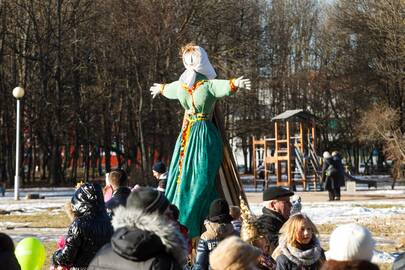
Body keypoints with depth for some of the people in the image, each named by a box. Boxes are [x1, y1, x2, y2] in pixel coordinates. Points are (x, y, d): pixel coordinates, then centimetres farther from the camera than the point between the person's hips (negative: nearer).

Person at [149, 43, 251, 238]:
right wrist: (160, 89, 53)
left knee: (200, 180, -9)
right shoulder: (182, 85, 11)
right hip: (186, 134, 7)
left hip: (204, 136, -7)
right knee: (179, 177, 6)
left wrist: (235, 84, -49)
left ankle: (191, 226, -6)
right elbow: (169, 89, 34)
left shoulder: (209, 85, -8)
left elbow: (224, 87, -30)